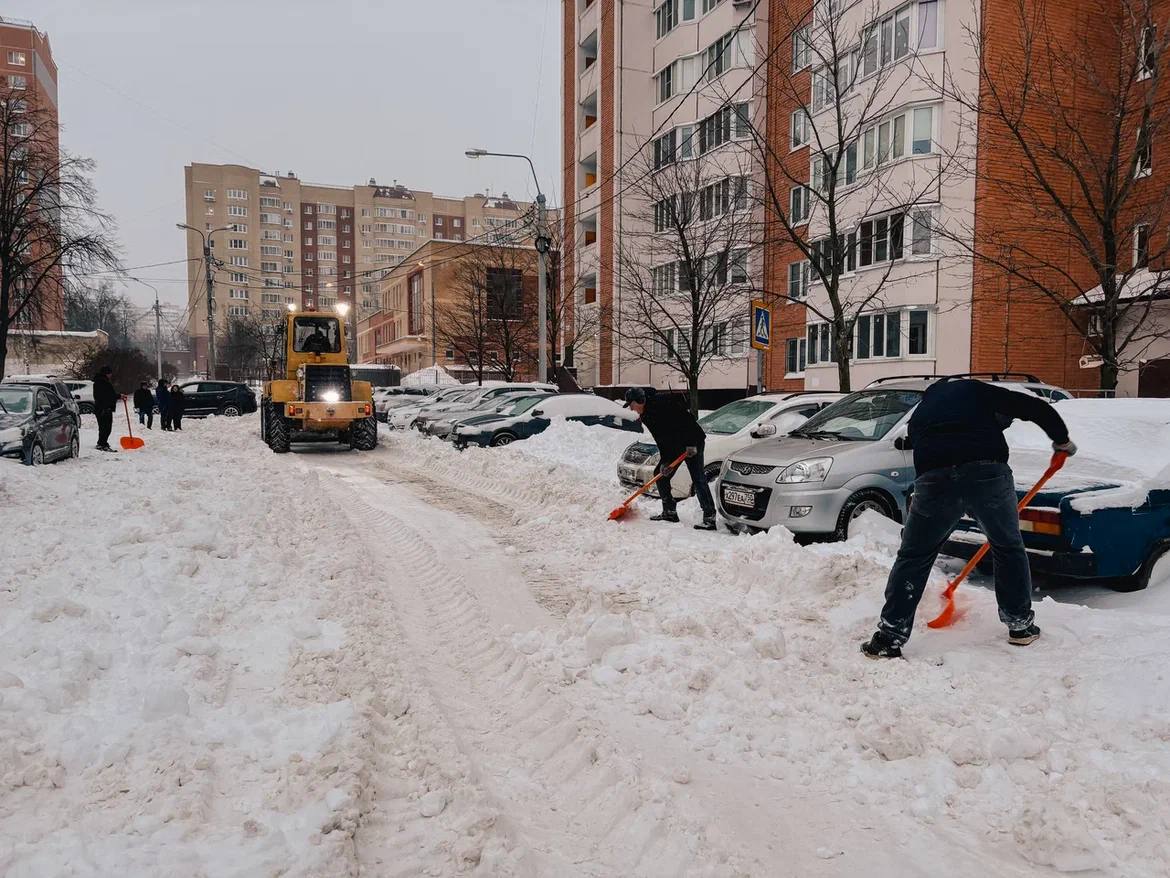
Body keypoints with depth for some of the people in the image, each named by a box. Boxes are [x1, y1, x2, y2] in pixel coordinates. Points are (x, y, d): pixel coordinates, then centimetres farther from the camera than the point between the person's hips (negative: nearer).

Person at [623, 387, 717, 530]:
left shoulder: (661, 403, -22)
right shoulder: (645, 416, 5)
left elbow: (686, 419, -25)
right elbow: (660, 439, 5)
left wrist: (691, 444, -26)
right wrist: (664, 460, -4)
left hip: (692, 443, -9)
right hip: (673, 445, 9)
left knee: (698, 479, -15)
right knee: (661, 473, 9)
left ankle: (710, 518, -16)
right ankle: (670, 512, 18)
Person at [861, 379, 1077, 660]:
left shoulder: (919, 415, 32)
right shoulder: (976, 390, 24)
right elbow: (1036, 408, 13)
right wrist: (1062, 441, 29)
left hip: (935, 479, 1)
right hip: (988, 472, -1)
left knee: (913, 558, 12)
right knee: (1009, 547, 24)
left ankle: (889, 639, 10)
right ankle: (1021, 625, 35)